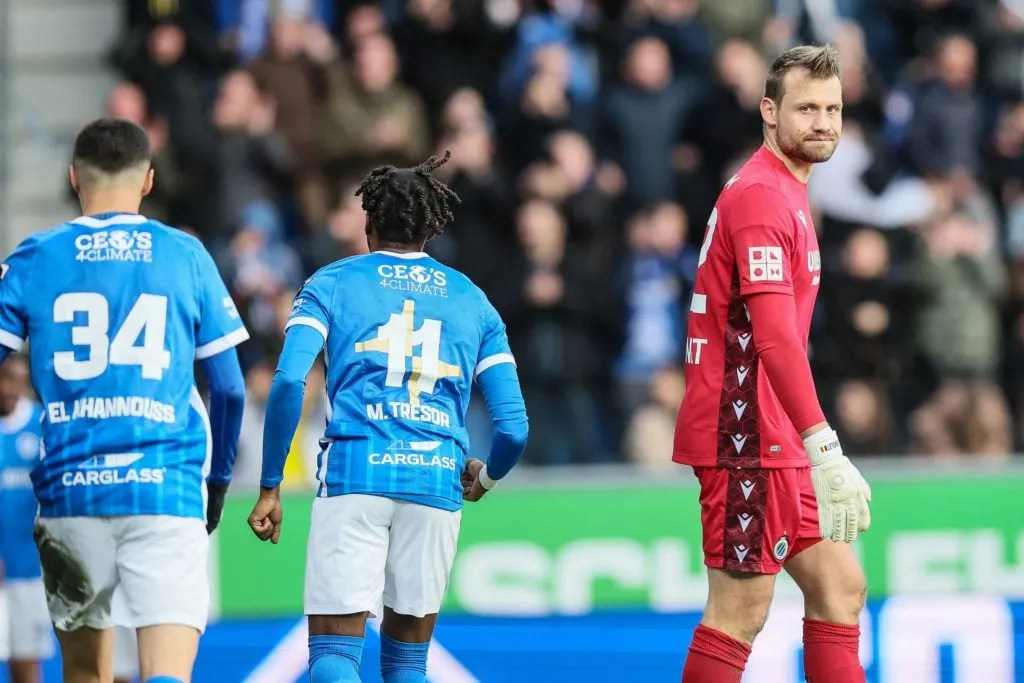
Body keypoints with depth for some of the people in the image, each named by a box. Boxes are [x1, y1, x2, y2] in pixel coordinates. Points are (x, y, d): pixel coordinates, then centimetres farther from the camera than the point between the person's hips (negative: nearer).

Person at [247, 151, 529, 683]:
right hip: (436, 480, 2)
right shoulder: (472, 301, 19)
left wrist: (269, 489, 2)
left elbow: (288, 384, -4)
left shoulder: (332, 283, 12)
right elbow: (513, 428, 12)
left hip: (354, 473, -2)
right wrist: (485, 478, 34)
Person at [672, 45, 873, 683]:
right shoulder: (761, 196, -15)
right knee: (741, 611, -8)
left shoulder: (787, 195, 18)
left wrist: (817, 446, 21)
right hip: (745, 437, -10)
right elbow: (774, 338, -25)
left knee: (840, 588, 9)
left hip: (771, 439, 10)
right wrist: (824, 449, -31)